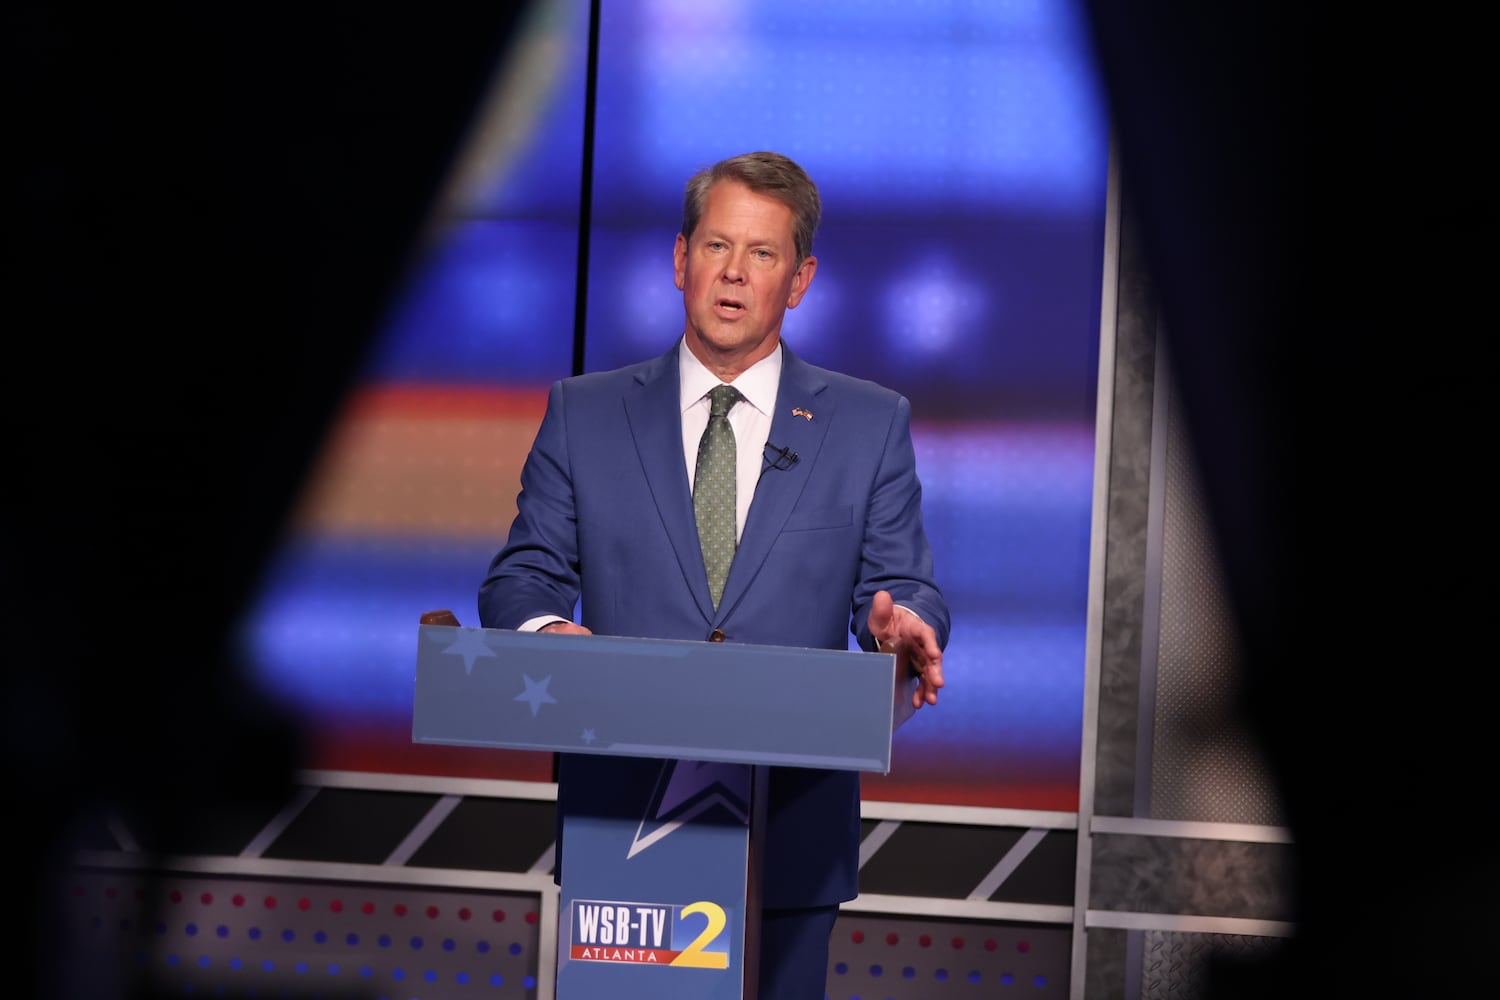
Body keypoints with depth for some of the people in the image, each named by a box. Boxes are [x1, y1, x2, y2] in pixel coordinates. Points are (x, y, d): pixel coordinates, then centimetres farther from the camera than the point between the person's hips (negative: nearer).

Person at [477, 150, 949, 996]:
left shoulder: (871, 425, 8)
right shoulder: (584, 414, 9)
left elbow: (902, 589, 4)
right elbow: (523, 576, 6)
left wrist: (904, 626, -21)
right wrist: (544, 628, -18)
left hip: (790, 835, 0)